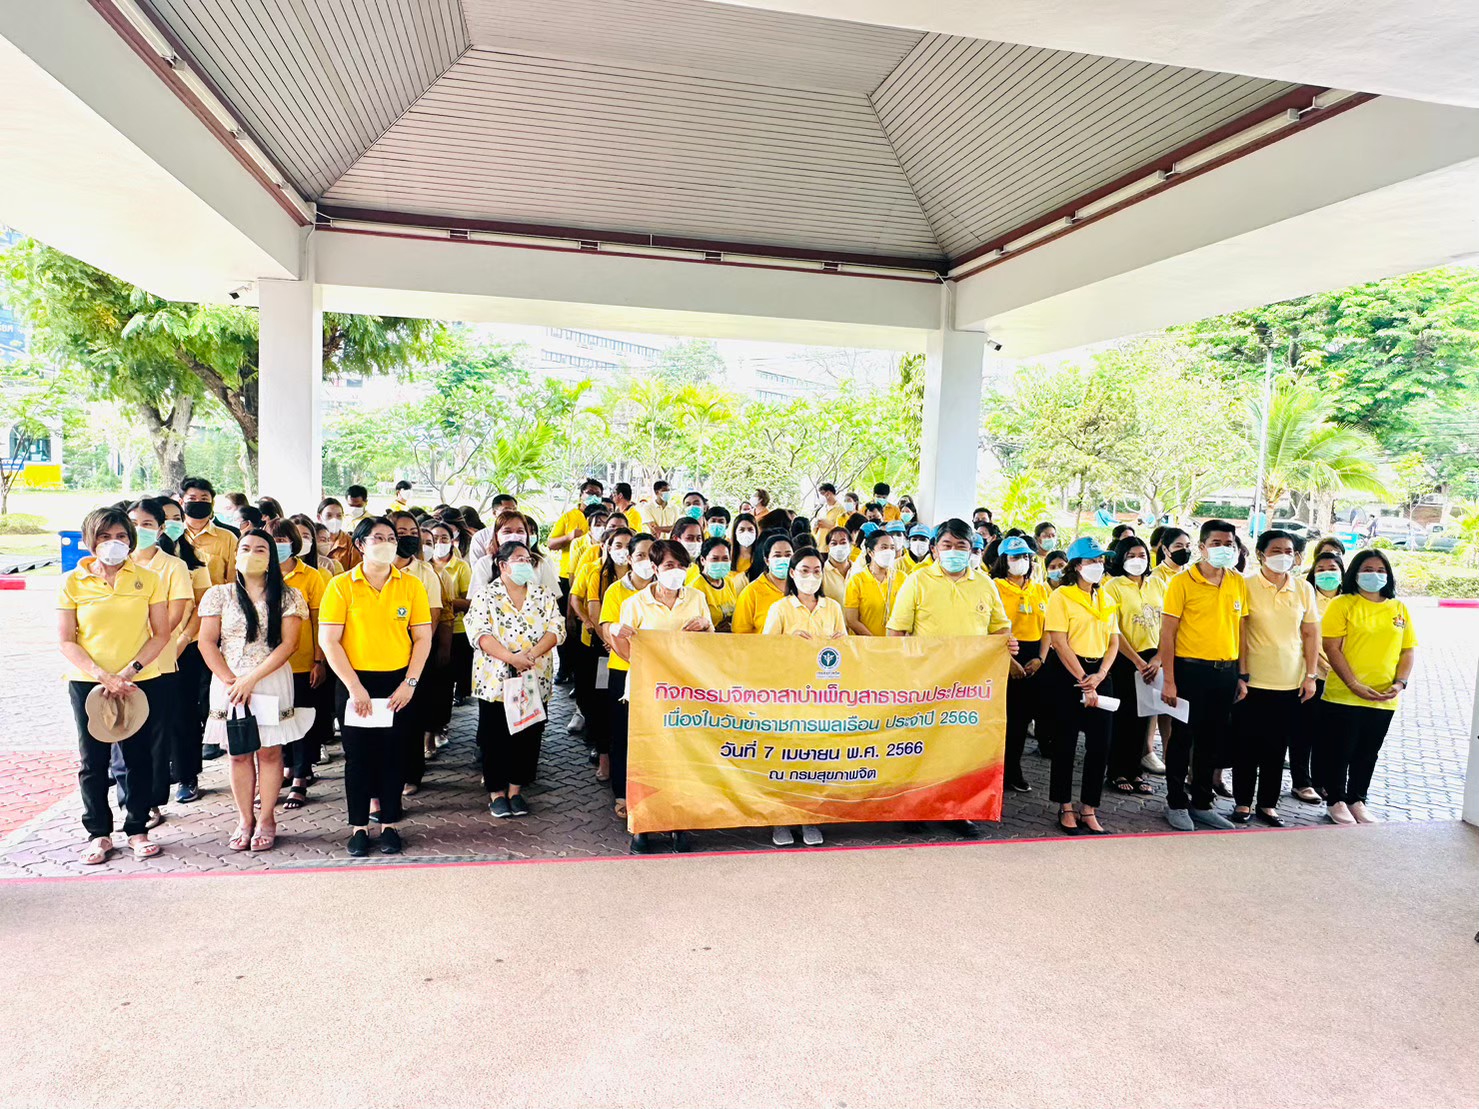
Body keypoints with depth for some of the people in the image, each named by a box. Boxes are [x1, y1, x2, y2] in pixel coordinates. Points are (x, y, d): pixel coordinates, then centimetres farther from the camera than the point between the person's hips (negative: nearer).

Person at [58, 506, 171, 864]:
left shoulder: (148, 579, 1)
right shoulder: (73, 582, 0)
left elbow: (161, 633, 0)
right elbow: (67, 642, -2)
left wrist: (129, 670, -12)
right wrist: (103, 676, -14)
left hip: (140, 682, 0)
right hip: (87, 683, 0)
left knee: (139, 758, 6)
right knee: (92, 761, 5)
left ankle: (137, 829, 19)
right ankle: (99, 833, 20)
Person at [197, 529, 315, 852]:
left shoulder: (288, 597, 0)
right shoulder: (219, 595, 6)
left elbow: (288, 644, -7)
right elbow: (207, 642, 2)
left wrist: (251, 679, -14)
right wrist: (230, 681, -9)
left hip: (272, 683, -1)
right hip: (229, 683, 2)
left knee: (269, 751, 2)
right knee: (239, 753, 7)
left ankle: (266, 819, 13)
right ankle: (245, 819, 16)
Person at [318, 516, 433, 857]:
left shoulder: (411, 585, 1)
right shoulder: (341, 586, -4)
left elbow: (423, 637, 2)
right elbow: (328, 640, -7)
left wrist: (409, 683, -7)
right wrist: (354, 687, -11)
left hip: (398, 682, 1)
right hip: (354, 682, -1)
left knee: (393, 754, 8)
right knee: (357, 756, 7)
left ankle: (390, 825, 21)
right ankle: (359, 827, 20)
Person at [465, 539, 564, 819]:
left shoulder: (544, 595, 7)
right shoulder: (486, 596, -1)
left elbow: (556, 629, -2)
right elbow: (479, 633, -12)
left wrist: (531, 654, -17)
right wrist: (511, 657, -23)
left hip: (535, 680, 2)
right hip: (495, 679, -2)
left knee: (528, 736, 6)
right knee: (495, 736, 4)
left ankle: (516, 790, 20)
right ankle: (496, 792, 18)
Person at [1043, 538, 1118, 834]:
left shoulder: (1104, 599, 13)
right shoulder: (1061, 596, -6)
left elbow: (1113, 641, 11)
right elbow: (1059, 642, -12)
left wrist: (1099, 676, -7)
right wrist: (1083, 683, -15)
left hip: (1099, 673, 6)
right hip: (1067, 674, -5)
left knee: (1100, 743, 3)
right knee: (1066, 742, 2)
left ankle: (1089, 810, 13)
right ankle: (1065, 808, 14)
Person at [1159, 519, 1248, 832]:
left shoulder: (1238, 583, 6)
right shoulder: (1182, 582, -8)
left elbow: (1240, 630, 11)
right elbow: (1167, 634, -9)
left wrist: (1241, 675, 8)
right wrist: (1169, 680, -12)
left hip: (1226, 671, 5)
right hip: (1191, 669, -5)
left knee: (1213, 741, 14)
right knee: (1182, 738, 6)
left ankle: (1202, 803, 28)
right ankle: (1176, 804, 19)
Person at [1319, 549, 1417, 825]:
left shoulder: (1399, 608, 8)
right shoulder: (1342, 604, -6)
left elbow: (1409, 649, 10)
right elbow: (1332, 649, -11)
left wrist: (1400, 683, -6)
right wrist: (1355, 685, -18)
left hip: (1384, 699, 4)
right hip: (1343, 696, -4)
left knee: (1368, 752, 15)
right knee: (1340, 750, 6)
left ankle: (1357, 800, 30)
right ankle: (1336, 801, 21)